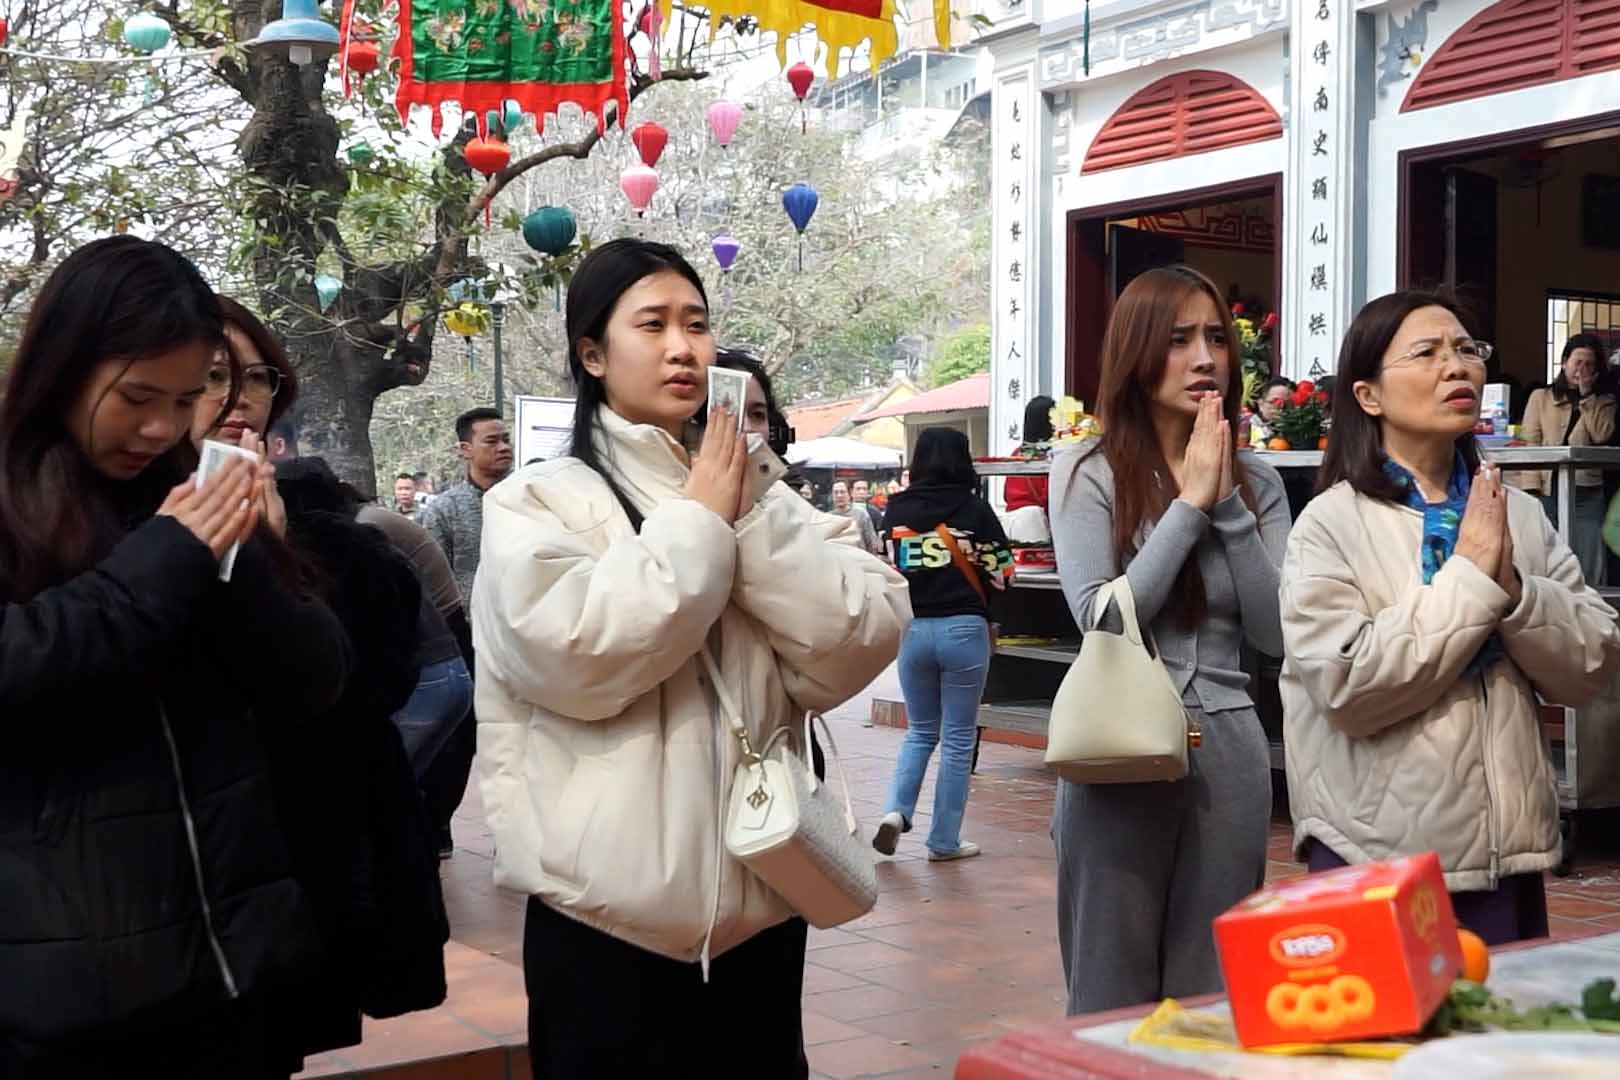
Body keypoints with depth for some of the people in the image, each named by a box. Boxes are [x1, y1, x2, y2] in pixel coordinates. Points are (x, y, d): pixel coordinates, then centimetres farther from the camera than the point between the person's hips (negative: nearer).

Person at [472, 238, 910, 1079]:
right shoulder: (537, 501, -2)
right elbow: (573, 655, -20)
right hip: (612, 915, -4)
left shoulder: (755, 493, 10)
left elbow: (866, 644, -2)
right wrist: (696, 523, -12)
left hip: (760, 902, 5)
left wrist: (753, 516, -10)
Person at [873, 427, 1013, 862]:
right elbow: (1001, 572, -5)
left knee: (920, 731, 19)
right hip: (962, 628, -3)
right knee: (958, 738, 7)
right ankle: (944, 840, 10)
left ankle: (896, 810, -1)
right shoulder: (973, 508, -7)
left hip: (911, 627, 3)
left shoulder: (897, 509, 1)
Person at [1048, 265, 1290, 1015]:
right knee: (1113, 995, 6)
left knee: (1215, 996, 12)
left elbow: (1276, 633, -1)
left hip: (1228, 753, 4)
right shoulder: (1087, 472, -3)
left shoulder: (1256, 481, 8)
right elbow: (1104, 621, -14)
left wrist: (1228, 505, -8)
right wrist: (1191, 503, -12)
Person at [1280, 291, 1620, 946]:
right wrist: (1469, 578, -17)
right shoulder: (1331, 524, -9)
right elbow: (1348, 688, -18)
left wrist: (1512, 587, -15)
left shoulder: (1518, 514, 5)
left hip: (1509, 852, 5)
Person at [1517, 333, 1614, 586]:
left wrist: (1586, 396, 0)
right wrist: (1531, 488, -8)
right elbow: (1529, 444, 3)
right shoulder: (1541, 397, 13)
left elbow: (1602, 436, -3)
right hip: (1548, 490, -1)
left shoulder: (1603, 402, 16)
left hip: (1587, 492, 1)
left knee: (1590, 566, -5)